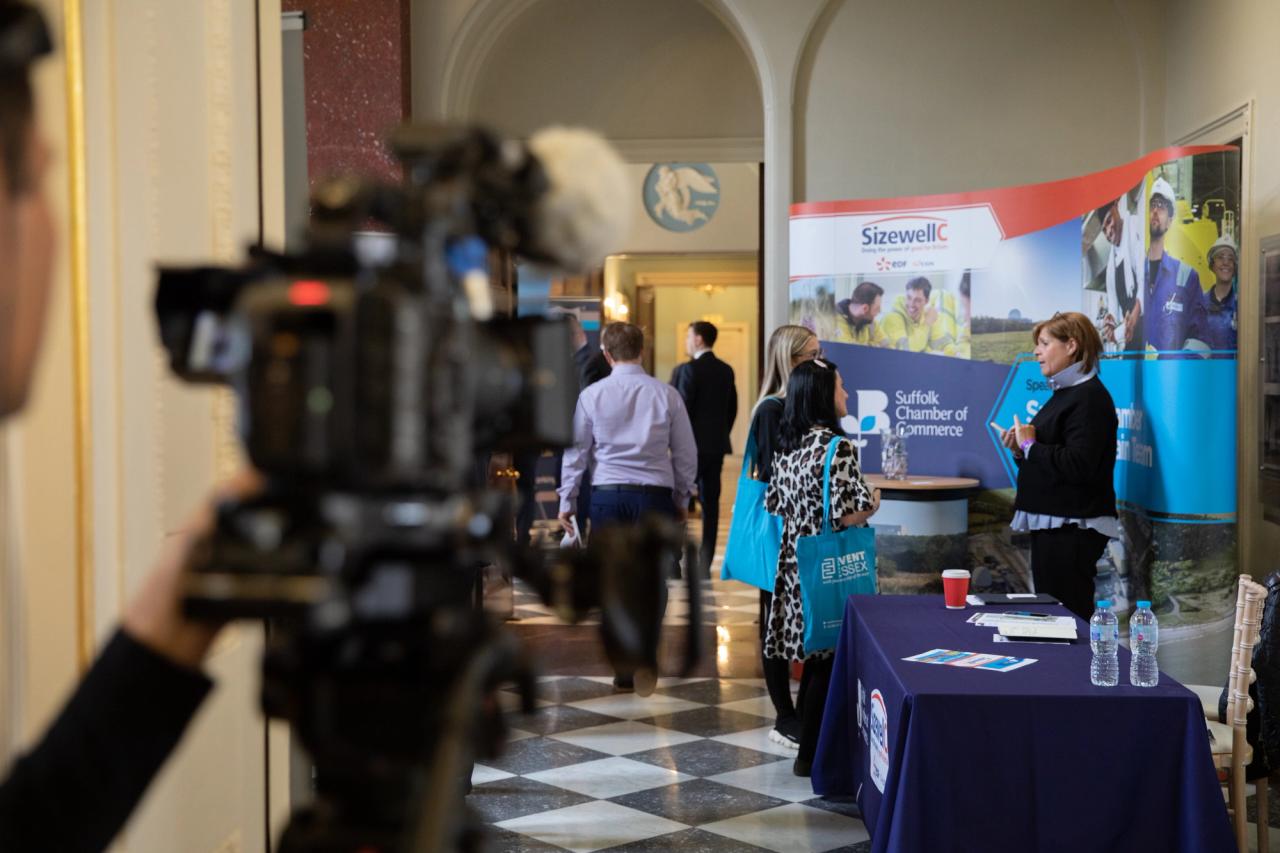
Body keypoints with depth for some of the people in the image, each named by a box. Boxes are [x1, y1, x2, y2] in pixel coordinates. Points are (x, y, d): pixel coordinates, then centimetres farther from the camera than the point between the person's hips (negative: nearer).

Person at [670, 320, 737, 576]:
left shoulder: (688, 369, -12)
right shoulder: (726, 370, 9)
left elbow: (682, 409, -14)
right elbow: (732, 409, 13)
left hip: (693, 443, -6)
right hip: (717, 445, 7)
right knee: (710, 502, 6)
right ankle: (705, 563, 7)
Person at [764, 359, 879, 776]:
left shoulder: (788, 447, 8)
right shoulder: (837, 448, -17)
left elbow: (774, 504, 15)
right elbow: (847, 515, -21)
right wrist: (874, 500, -3)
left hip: (796, 565, 8)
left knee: (814, 656, 16)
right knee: (830, 661, 2)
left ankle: (808, 740, 24)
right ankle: (811, 753, 7)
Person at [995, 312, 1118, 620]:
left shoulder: (1090, 397, -13)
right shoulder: (1063, 393, 18)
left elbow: (1078, 465, -25)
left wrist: (1031, 446, -13)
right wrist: (1021, 450, 7)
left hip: (1073, 528, -10)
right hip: (1050, 523, 11)